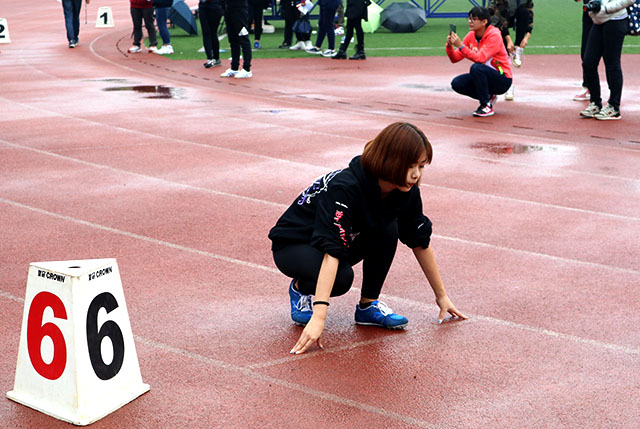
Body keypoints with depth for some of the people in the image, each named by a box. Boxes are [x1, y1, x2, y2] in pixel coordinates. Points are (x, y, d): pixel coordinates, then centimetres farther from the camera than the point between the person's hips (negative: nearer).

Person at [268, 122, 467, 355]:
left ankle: (368, 305, -5)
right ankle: (299, 287, -2)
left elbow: (421, 241, -2)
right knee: (341, 277, -35)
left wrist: (441, 295, 4)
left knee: (388, 230, -22)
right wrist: (318, 317, -50)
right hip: (293, 247, -6)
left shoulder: (406, 191, -15)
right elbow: (331, 250, -44)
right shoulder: (344, 187, -36)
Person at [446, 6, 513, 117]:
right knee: (457, 83, -13)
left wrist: (460, 46, -37)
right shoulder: (471, 36, 1)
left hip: (503, 80, -7)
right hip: (484, 76, 7)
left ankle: (487, 106, -18)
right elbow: (455, 59, -3)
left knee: (476, 67, -34)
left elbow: (480, 58, -32)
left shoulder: (494, 35, -20)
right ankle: (488, 97, 7)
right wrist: (449, 46, -23)